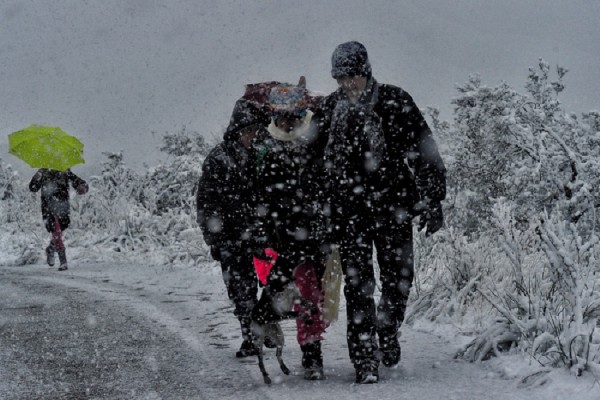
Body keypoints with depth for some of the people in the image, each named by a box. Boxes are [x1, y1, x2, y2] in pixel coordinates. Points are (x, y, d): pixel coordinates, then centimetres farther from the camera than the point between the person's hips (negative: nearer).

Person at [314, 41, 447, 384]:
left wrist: (433, 202, -5)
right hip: (350, 211, 1)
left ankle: (389, 331, 32)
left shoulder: (395, 102, -2)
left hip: (394, 207, -1)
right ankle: (365, 359, 2)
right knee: (358, 285, -4)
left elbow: (424, 152, -1)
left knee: (399, 279, 3)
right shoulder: (329, 110, 4)